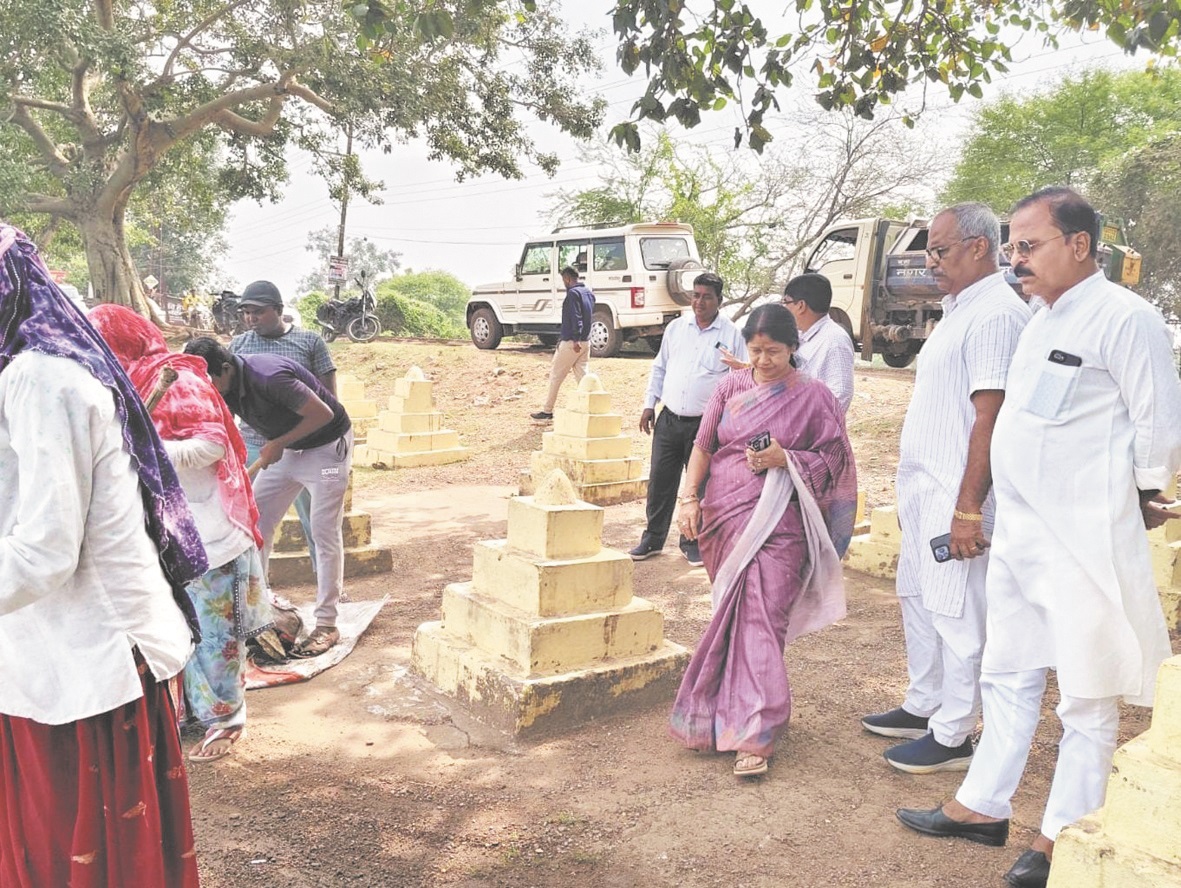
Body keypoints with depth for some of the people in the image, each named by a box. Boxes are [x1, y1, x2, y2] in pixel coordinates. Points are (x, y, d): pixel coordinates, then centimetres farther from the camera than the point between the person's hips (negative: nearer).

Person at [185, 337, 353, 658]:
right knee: (256, 521, 7)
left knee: (324, 533, -8)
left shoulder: (268, 376, -32)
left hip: (326, 445, -8)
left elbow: (323, 413, -27)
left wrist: (278, 444, -20)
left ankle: (326, 625, -4)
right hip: (286, 448, 8)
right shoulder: (225, 387, -8)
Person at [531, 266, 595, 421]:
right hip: (585, 342, 8)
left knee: (555, 376, 3)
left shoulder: (573, 293, -14)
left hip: (571, 342, -8)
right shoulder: (588, 292, 13)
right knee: (582, 376, 8)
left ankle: (547, 411, 10)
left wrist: (575, 340, -27)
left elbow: (575, 317, -22)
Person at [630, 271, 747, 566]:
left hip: (706, 424, -3)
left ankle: (692, 543, 23)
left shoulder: (731, 335, -3)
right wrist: (649, 404, 10)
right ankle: (653, 539, 22)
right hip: (669, 420, 3)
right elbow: (659, 368, 15)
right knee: (660, 481, 8)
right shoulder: (676, 328, 8)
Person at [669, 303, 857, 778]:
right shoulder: (731, 387, 8)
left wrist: (786, 460, -14)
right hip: (722, 515, 3)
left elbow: (832, 459, 3)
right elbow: (703, 445, 9)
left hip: (776, 522, -3)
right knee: (733, 615, 9)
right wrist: (689, 498, -1)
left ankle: (752, 735, -6)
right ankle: (742, 715, 26)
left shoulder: (813, 396, 1)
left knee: (760, 618, -9)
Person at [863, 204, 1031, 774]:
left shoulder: (995, 313, -15)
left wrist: (969, 508, -24)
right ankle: (922, 708, 32)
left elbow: (990, 416, -22)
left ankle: (952, 737, 12)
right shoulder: (959, 311, 16)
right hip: (924, 490, 10)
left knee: (956, 614, 0)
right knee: (918, 600, 18)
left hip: (956, 495, -10)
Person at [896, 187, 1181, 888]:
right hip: (1020, 534, 9)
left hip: (1086, 542, -9)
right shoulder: (1043, 322, 14)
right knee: (1009, 677, 17)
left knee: (1086, 698, 6)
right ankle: (984, 808, 31)